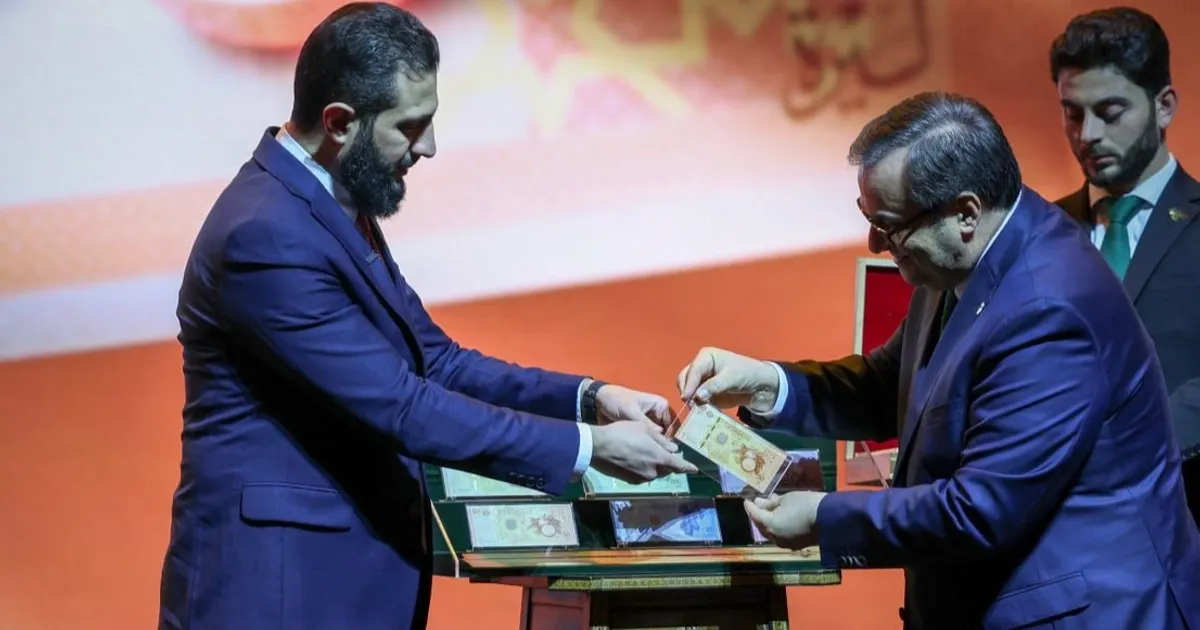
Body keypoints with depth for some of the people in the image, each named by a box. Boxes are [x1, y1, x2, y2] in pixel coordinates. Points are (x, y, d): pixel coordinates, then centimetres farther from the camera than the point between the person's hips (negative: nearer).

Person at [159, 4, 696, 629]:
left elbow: (434, 362, 12)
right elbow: (401, 408, -23)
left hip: (349, 577, 9)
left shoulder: (331, 207, 9)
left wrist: (589, 398, 0)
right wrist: (590, 446, -18)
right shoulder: (267, 235, -22)